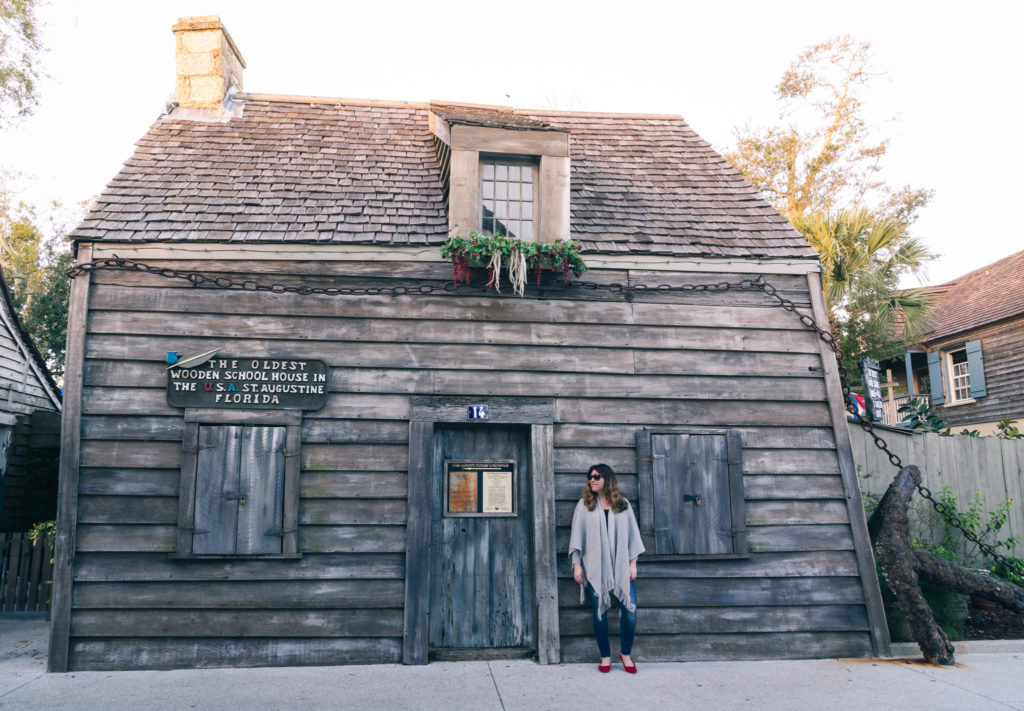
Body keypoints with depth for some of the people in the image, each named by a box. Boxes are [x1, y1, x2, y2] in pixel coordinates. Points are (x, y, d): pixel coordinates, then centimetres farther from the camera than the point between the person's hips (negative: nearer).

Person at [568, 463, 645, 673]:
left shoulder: (623, 504, 10)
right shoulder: (585, 504, 7)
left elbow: (632, 534, 10)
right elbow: (577, 536, 6)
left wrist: (632, 563, 3)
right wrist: (577, 565, -1)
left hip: (621, 567, 1)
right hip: (595, 568, -1)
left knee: (629, 610, -6)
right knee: (599, 611, -1)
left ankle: (625, 653, 14)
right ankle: (605, 656, 14)